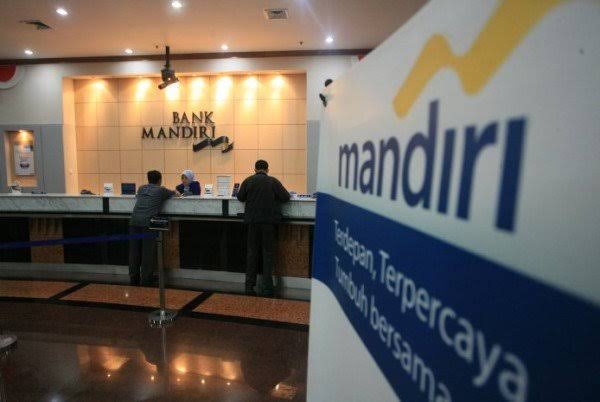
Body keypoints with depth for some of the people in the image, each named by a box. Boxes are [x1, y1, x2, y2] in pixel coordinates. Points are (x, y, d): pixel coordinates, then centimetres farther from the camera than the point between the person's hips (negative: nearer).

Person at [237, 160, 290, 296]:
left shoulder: (248, 181, 1)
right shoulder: (273, 181, -4)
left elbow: (240, 197, 10)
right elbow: (286, 197, -2)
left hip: (253, 220, 2)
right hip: (269, 220, -2)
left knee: (252, 252, 12)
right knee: (268, 253, 7)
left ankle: (249, 286, 18)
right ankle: (267, 288, 9)